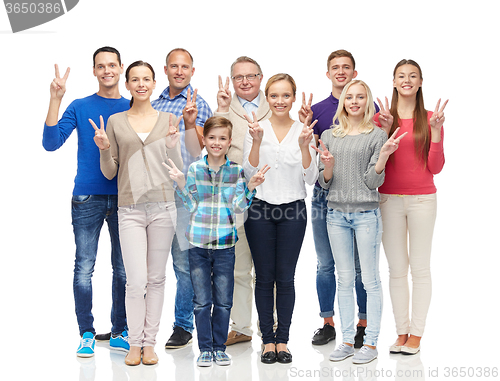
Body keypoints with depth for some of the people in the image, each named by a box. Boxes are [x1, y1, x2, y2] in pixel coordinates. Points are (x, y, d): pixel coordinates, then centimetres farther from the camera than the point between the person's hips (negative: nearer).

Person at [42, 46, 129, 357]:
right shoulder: (80, 107, 6)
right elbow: (51, 143, -5)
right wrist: (55, 100, -10)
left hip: (124, 199, 1)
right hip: (87, 198, -1)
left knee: (123, 269, 6)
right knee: (84, 268, -2)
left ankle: (120, 332, 17)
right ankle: (87, 334, 8)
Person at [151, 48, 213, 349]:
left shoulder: (198, 105, -1)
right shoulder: (155, 104, 15)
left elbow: (197, 149, -13)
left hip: (182, 193, -5)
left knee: (183, 261, -1)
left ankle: (184, 327, 11)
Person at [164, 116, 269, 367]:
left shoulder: (236, 171, 3)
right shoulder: (195, 169, 3)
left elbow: (238, 207, -2)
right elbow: (192, 207, 2)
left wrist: (250, 187, -15)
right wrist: (181, 183, -10)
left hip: (225, 244, 0)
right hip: (198, 243, 0)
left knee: (223, 301, 6)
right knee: (202, 301, 5)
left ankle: (219, 347, 20)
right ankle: (205, 348, 16)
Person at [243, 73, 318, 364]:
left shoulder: (304, 131, 3)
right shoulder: (256, 129, 1)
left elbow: (311, 179, -2)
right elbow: (249, 174, -4)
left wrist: (304, 146, -16)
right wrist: (257, 142, -17)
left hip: (293, 211, 0)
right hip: (261, 210, 0)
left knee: (285, 278, 4)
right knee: (265, 277, 5)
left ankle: (283, 340, 15)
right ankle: (268, 340, 15)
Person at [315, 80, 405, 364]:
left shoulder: (377, 136, 0)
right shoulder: (329, 136, 10)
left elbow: (373, 181, -5)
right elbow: (324, 183, 9)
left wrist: (384, 156, -19)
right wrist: (328, 167, -11)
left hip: (366, 214, -3)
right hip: (337, 214, 4)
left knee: (370, 280, 0)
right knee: (345, 280, 9)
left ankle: (371, 343, 7)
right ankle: (348, 341, 16)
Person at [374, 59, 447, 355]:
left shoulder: (431, 120, 3)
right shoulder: (382, 118, 4)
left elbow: (436, 167, -2)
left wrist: (436, 130, -11)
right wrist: (386, 129, -11)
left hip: (422, 200, -1)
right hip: (389, 200, 1)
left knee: (420, 268, 1)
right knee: (397, 268, 6)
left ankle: (416, 334, 9)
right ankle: (401, 332, 15)